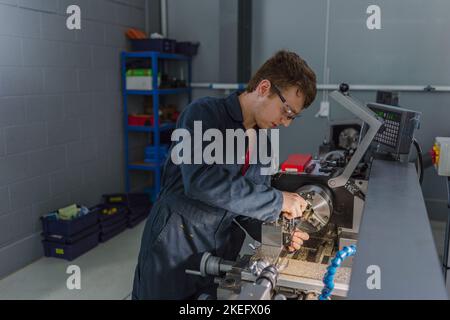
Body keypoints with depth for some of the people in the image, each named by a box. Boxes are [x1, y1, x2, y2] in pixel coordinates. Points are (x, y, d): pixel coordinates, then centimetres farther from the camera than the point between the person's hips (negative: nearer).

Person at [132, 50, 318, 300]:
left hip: (220, 256, 6)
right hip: (173, 250, -6)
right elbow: (201, 180, -31)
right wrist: (277, 200, -26)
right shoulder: (204, 114, -15)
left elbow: (249, 207, 10)